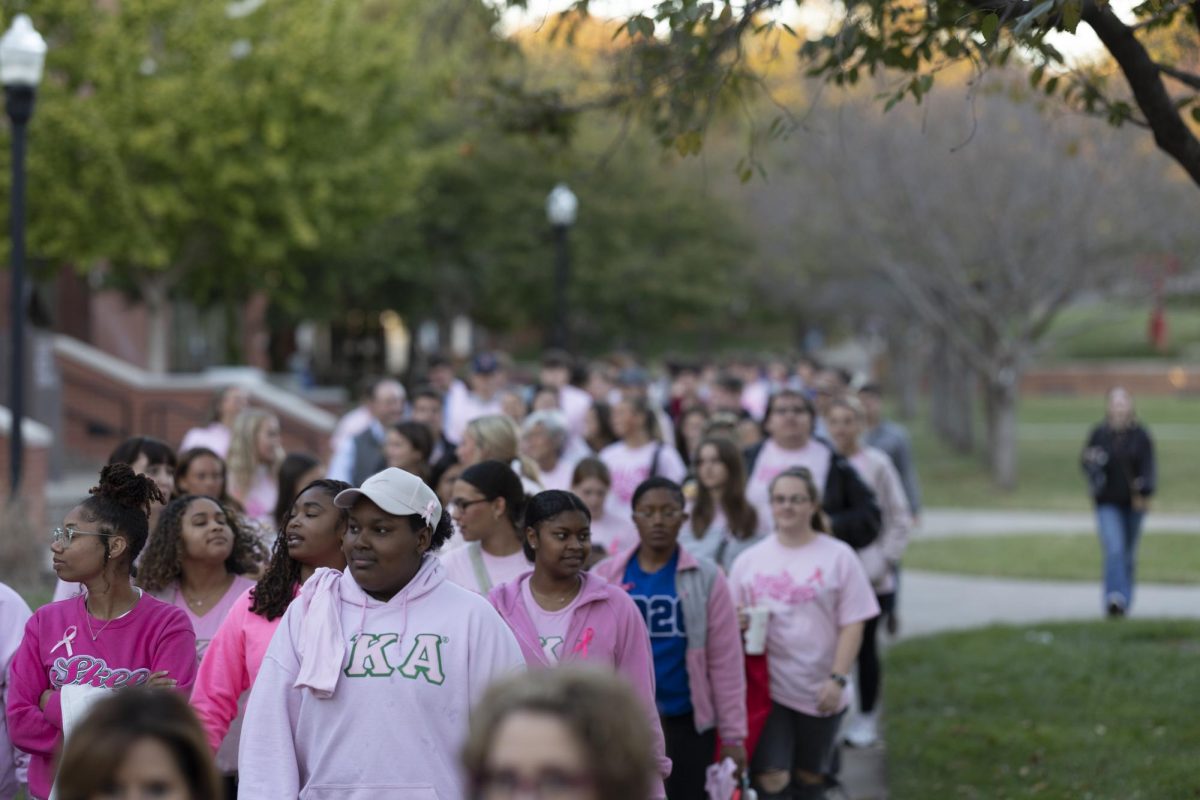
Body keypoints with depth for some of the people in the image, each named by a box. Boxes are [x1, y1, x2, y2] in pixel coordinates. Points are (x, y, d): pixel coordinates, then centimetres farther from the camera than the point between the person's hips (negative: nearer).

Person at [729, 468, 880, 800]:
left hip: (820, 694, 0)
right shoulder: (749, 561, 5)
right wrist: (735, 624, -14)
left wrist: (837, 679, -10)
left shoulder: (837, 557, -1)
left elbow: (852, 624, -2)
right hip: (768, 688, 0)